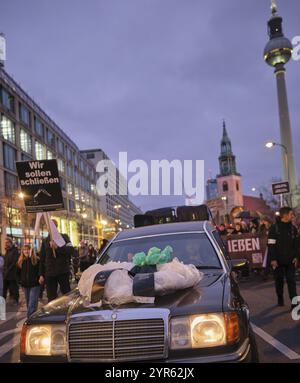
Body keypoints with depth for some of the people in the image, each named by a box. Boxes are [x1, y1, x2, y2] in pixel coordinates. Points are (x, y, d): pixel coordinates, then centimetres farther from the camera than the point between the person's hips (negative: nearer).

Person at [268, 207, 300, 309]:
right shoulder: (274, 228, -7)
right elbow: (271, 245, -8)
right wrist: (273, 259, -12)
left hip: (290, 260, 3)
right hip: (278, 261, -2)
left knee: (291, 281, 0)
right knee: (279, 280, 9)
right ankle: (280, 299, 26)